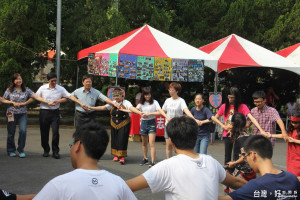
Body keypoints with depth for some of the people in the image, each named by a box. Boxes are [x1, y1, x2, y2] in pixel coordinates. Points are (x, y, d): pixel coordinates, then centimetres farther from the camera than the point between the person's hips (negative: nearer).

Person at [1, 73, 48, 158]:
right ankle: (11, 151, 21)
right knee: (11, 132, 5)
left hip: (22, 113, 0)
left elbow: (36, 97, -3)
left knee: (23, 131, -13)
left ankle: (21, 150, 2)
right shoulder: (9, 90, 1)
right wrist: (13, 102, -8)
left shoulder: (26, 90, 1)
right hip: (12, 113, 0)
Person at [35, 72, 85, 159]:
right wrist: (48, 103, -8)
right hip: (44, 112, 0)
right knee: (44, 132, 6)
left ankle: (55, 152, 5)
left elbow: (70, 96, -1)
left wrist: (81, 103, -14)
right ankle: (46, 150, 23)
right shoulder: (42, 88, 0)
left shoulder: (60, 89, 1)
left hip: (55, 113, 0)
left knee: (56, 132, -6)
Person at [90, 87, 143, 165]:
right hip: (114, 124, 5)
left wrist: (140, 112, -43)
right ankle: (116, 155, 20)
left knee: (122, 140, -8)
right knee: (114, 139, 7)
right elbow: (102, 107, 11)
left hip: (124, 124, -5)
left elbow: (132, 108, -24)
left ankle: (122, 156, 0)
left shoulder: (126, 103, -7)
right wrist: (90, 108, 7)